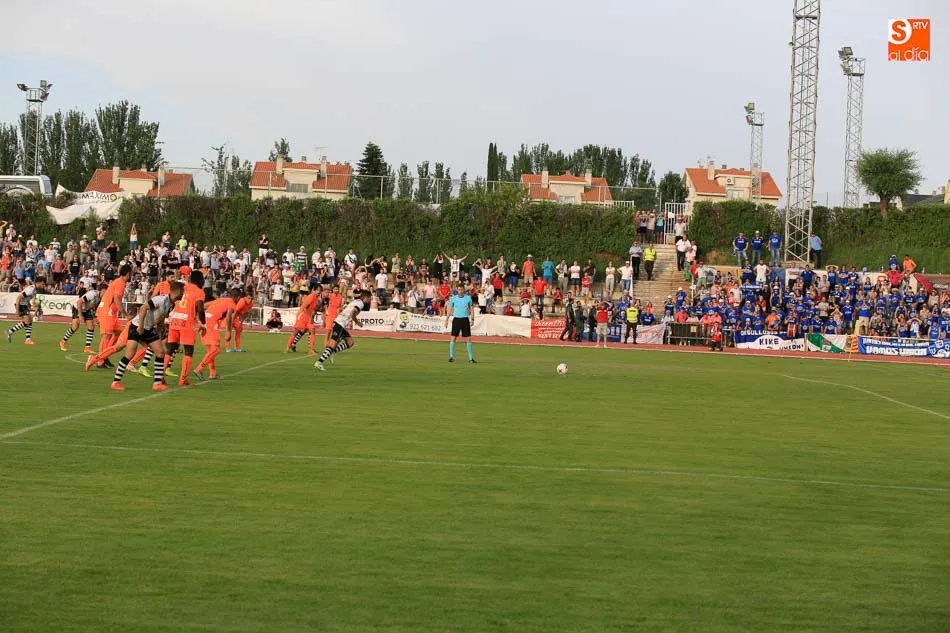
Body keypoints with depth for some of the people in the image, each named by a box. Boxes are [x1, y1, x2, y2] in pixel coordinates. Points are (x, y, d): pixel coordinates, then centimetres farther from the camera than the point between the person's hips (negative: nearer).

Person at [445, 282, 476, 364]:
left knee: (468, 338, -2)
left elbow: (471, 309, 8)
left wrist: (472, 319, -1)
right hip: (456, 319, 0)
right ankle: (451, 356, 6)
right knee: (453, 338, -3)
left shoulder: (468, 298, 2)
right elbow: (449, 310, 8)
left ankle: (471, 358, 2)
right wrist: (446, 320, 3)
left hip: (465, 319, 0)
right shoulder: (453, 298, 2)